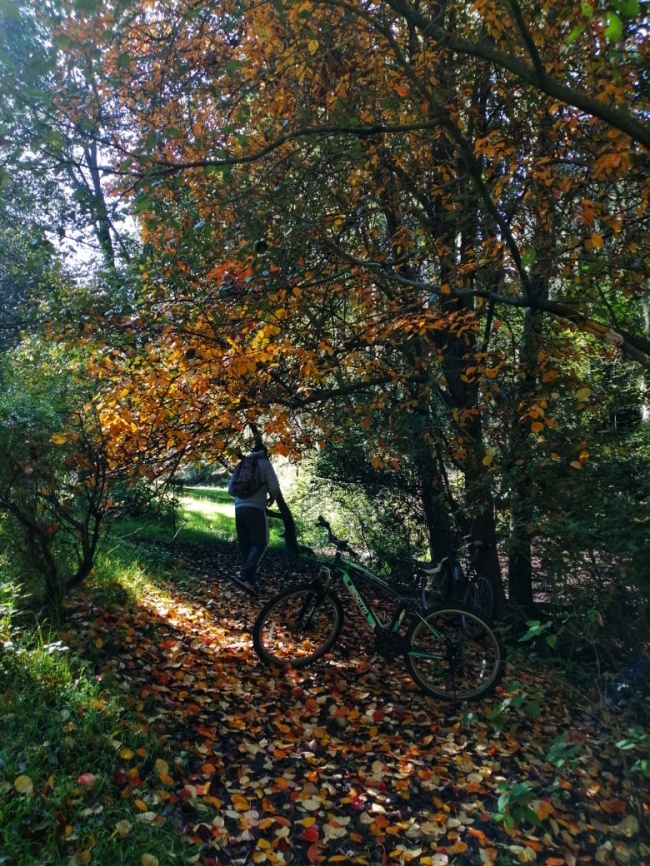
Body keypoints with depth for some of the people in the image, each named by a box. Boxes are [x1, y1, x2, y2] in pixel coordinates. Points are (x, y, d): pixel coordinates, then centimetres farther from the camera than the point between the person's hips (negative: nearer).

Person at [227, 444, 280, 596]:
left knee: (245, 546, 11)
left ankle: (251, 580, 13)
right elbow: (274, 487, -8)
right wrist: (272, 498, 11)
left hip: (239, 508, 6)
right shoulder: (265, 463, 3)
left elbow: (230, 490, 18)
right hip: (256, 508, -6)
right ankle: (244, 576, -17)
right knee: (260, 544, -2)